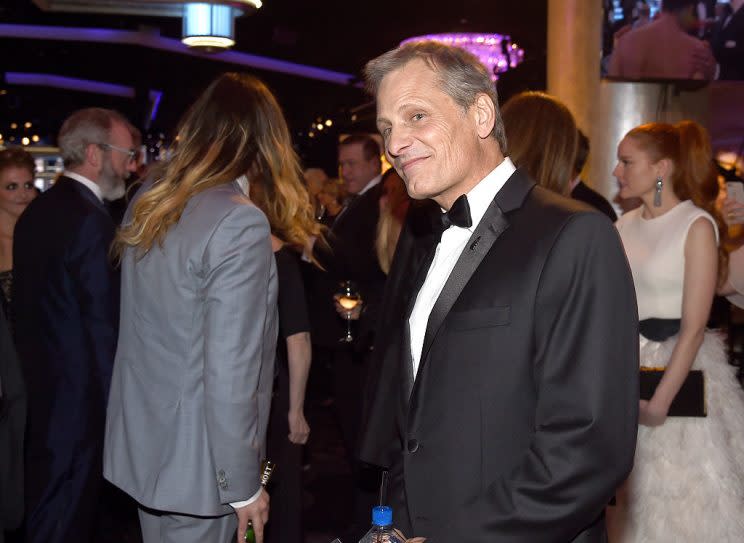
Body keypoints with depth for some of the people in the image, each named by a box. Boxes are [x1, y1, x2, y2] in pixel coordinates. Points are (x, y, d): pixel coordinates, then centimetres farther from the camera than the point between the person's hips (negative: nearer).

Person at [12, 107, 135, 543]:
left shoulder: (37, 211, 9)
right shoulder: (89, 218, -20)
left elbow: (28, 304, 13)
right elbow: (103, 324, -21)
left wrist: (35, 369, 19)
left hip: (43, 384, 9)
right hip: (79, 392, -9)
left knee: (48, 508, 21)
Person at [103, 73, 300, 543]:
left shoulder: (148, 201, 3)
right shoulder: (240, 224, -21)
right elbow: (229, 373, -22)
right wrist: (243, 486, -14)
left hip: (141, 440, 7)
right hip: (192, 461, -7)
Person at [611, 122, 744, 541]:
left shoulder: (697, 226, -12)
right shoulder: (625, 225, 7)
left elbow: (693, 328, -17)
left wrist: (660, 401, -21)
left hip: (679, 368, -6)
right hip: (626, 365, 6)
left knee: (680, 494, 4)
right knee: (627, 485, 13)